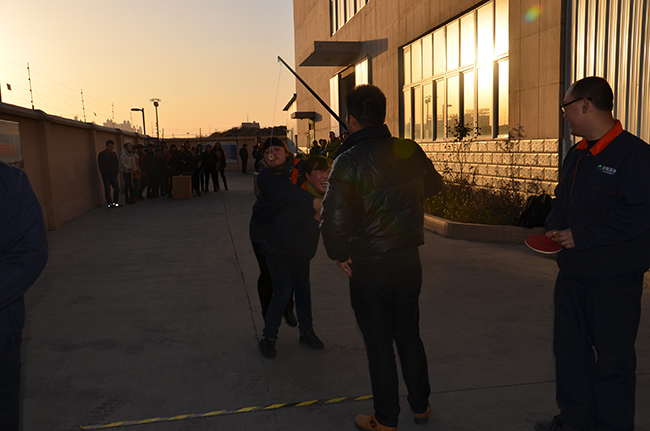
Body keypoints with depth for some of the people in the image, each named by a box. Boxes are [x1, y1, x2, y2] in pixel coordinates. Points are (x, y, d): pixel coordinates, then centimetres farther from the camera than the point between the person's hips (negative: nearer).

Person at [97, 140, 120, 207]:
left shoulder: (114, 154, 16)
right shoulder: (102, 154, -3)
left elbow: (117, 163, 20)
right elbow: (101, 166, -7)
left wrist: (117, 171, 7)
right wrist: (105, 173, -11)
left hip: (114, 175, 6)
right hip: (106, 176, -6)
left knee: (117, 189, 5)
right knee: (107, 190, -3)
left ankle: (115, 202, 16)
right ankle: (109, 203, 2)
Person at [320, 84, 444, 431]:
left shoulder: (349, 162, -18)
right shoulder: (410, 151, -3)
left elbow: (334, 220, -23)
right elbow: (434, 185, 15)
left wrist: (339, 255, -6)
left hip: (369, 268, -5)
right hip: (409, 260, 5)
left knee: (379, 344, 10)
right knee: (409, 335, 21)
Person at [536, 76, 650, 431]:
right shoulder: (576, 155, 11)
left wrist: (581, 235, -20)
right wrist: (555, 228, 0)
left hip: (614, 279, -8)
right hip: (573, 271, 8)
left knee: (612, 358, 5)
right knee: (569, 347, 17)